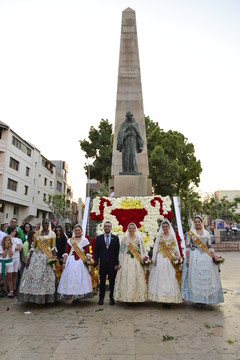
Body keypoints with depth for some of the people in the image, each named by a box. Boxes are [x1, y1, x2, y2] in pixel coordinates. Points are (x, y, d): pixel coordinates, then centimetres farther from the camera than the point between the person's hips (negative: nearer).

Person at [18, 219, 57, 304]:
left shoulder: (52, 234, 3)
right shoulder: (37, 233, 9)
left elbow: (53, 247, -1)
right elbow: (33, 246, 8)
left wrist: (54, 256, -14)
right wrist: (29, 258, 1)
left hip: (47, 257, -2)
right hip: (36, 256, 2)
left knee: (46, 276, 0)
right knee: (33, 274, 0)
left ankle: (45, 297, 11)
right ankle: (33, 296, 13)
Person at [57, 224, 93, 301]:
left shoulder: (85, 240, 4)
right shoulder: (70, 240, 9)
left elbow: (87, 252, -2)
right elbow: (66, 252, 5)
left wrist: (88, 258, -20)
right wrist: (64, 262, -2)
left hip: (81, 262, -1)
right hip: (71, 261, 1)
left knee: (80, 278, -1)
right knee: (71, 278, 1)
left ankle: (78, 297, 11)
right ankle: (72, 297, 13)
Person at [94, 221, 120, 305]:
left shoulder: (115, 238, 5)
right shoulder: (99, 238, 6)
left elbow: (117, 252, 2)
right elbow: (96, 251, 4)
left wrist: (117, 263, -4)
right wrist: (96, 263, -4)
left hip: (112, 264, 0)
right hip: (102, 263, 0)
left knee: (112, 282, 6)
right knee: (102, 282, 7)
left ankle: (112, 298, 18)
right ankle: (101, 298, 18)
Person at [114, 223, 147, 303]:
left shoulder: (139, 238, 8)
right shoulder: (124, 238, 7)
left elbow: (142, 250, 9)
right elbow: (121, 251, 7)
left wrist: (144, 259, -4)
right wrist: (120, 262, 1)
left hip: (137, 261, 0)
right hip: (126, 261, 0)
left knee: (137, 278, -2)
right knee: (126, 279, -3)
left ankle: (137, 297, 8)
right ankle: (127, 297, 5)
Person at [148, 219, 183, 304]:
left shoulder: (172, 236, 9)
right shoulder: (159, 236, 5)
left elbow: (175, 248, 8)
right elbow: (155, 247, 3)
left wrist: (177, 256, -9)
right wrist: (154, 258, -5)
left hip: (170, 259, 1)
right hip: (161, 258, -1)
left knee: (170, 277, -2)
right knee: (160, 277, -3)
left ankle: (170, 297, 5)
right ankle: (160, 296, 3)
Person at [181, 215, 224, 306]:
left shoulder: (207, 233, 11)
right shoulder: (190, 233, 3)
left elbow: (210, 247, 11)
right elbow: (188, 247, -1)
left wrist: (214, 257, 1)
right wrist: (187, 258, -9)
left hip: (206, 257, 3)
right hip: (194, 257, -3)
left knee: (207, 277, 1)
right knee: (195, 277, -5)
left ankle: (205, 298, 14)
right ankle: (197, 299, 6)